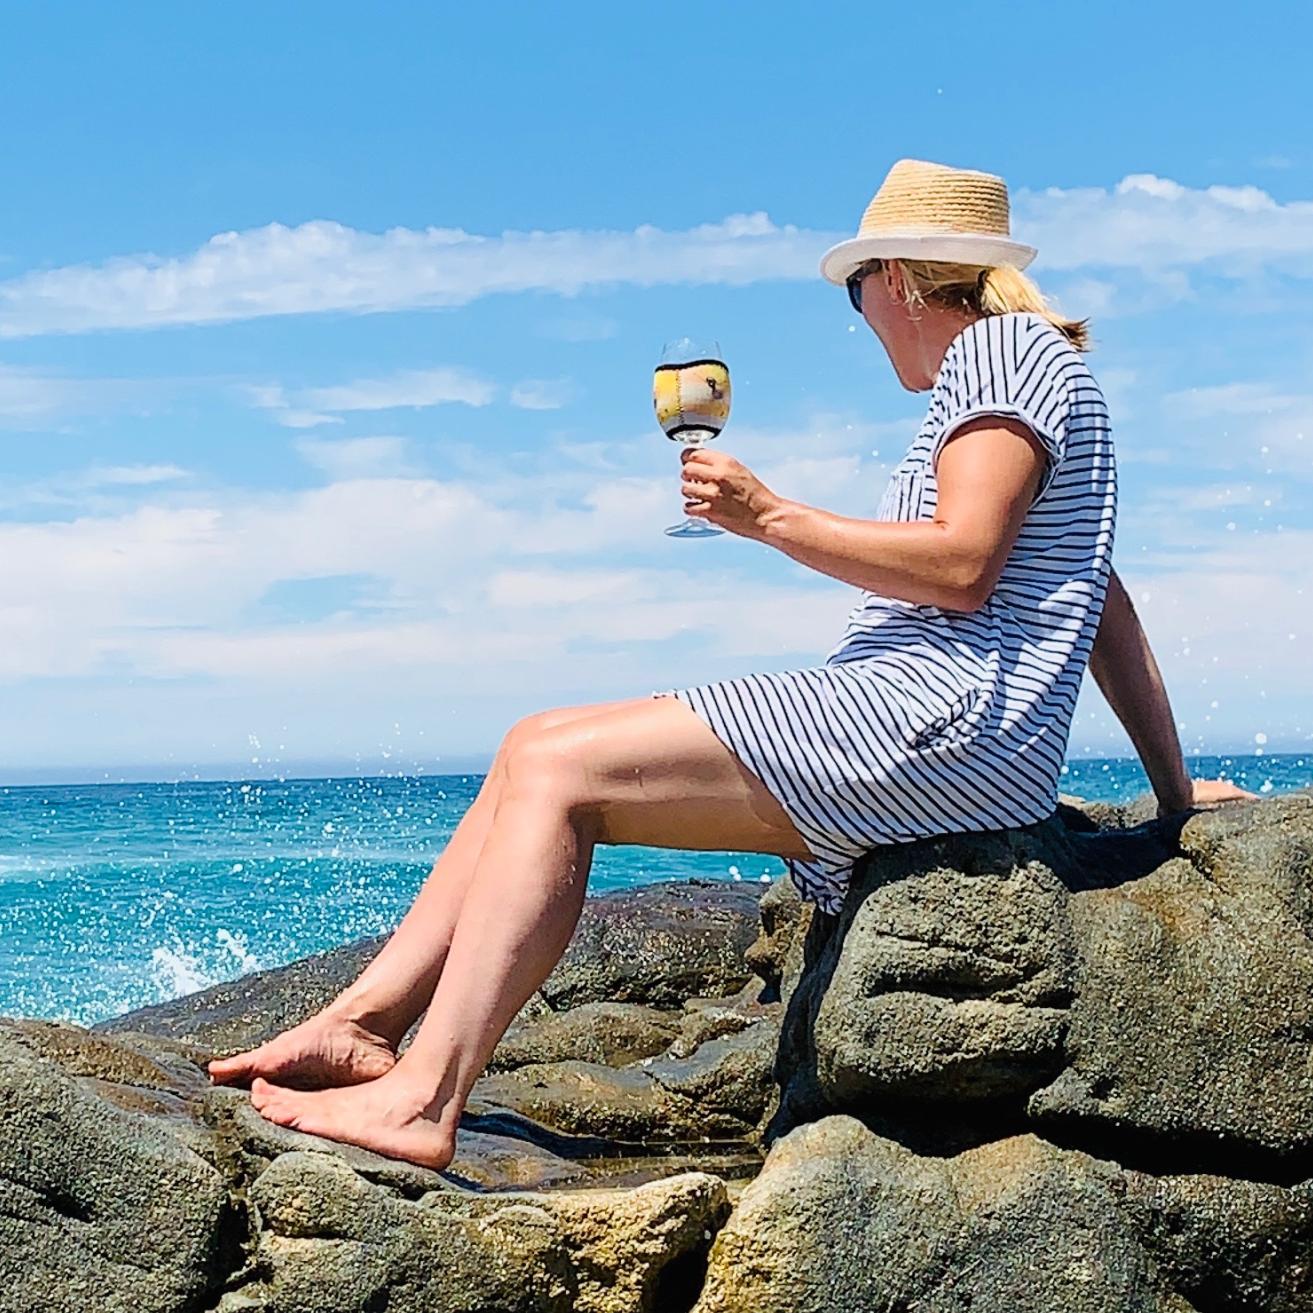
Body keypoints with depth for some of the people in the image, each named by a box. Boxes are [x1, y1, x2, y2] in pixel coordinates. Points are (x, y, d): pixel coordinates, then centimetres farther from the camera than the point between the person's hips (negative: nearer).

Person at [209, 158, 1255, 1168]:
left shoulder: (1005, 347, -1)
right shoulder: (999, 371, 29)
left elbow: (962, 565, -17)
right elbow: (1109, 607, 26)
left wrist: (770, 518, -13)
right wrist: (1173, 788, 26)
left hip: (948, 719, -10)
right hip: (905, 718, 10)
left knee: (557, 767, -17)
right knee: (539, 754, 3)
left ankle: (421, 1100, -24)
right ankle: (364, 1024, -2)